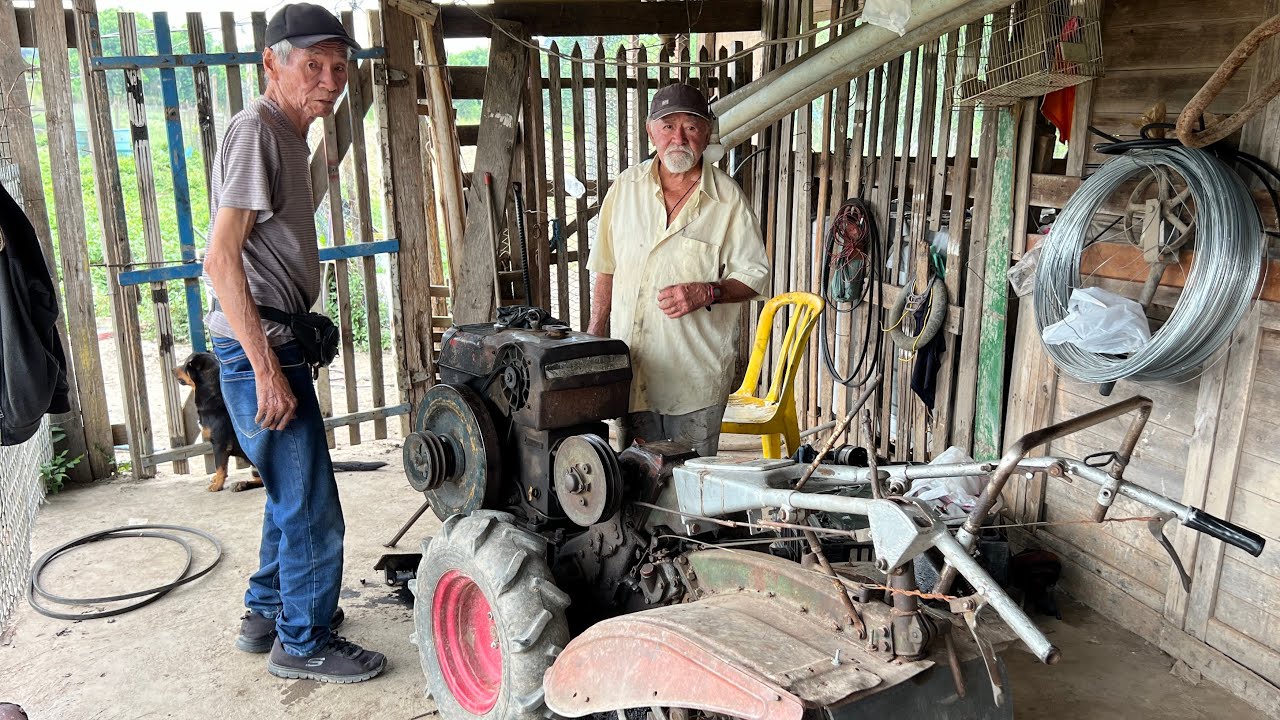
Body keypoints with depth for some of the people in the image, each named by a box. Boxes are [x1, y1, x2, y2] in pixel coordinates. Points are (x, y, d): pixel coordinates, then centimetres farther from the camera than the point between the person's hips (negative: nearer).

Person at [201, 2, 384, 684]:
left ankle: (267, 613, 38)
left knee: (291, 493, 22)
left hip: (277, 341, 11)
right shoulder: (256, 129, -15)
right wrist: (267, 370, -24)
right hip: (258, 347, -11)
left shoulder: (288, 134, 16)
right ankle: (304, 644, 16)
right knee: (312, 509, -2)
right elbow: (221, 259, -23)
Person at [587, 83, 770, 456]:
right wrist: (593, 335, 10)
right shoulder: (625, 188, 6)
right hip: (631, 367, 3)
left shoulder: (728, 199, -4)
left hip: (697, 376, -3)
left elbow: (755, 276, -1)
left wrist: (705, 293, -19)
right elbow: (606, 269, 14)